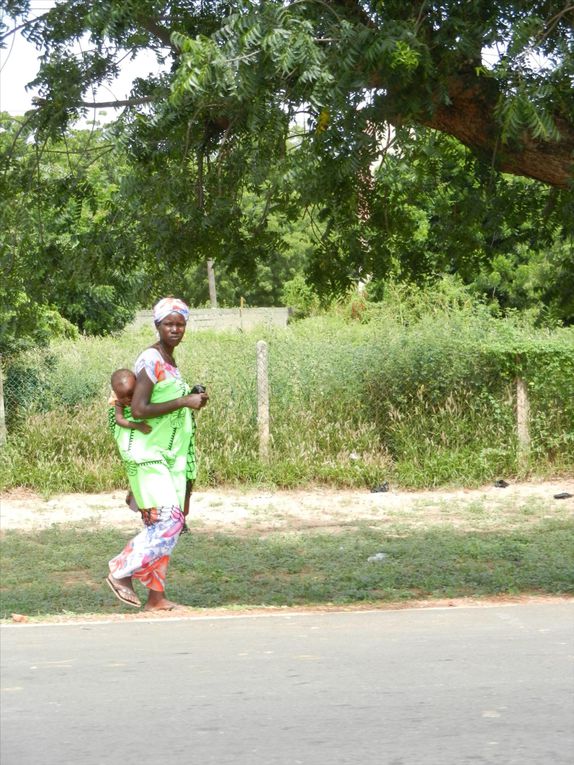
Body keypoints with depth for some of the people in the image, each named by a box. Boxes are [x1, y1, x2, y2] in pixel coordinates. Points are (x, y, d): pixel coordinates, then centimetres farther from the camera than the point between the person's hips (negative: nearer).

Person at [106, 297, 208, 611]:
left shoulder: (169, 361, 14)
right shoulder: (150, 360, -15)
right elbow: (138, 409, -24)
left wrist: (192, 401, 8)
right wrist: (184, 402, -21)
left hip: (167, 455, 9)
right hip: (146, 453, -9)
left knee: (162, 524, 8)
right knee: (168, 520, -15)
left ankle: (156, 596, 11)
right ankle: (121, 572, -3)